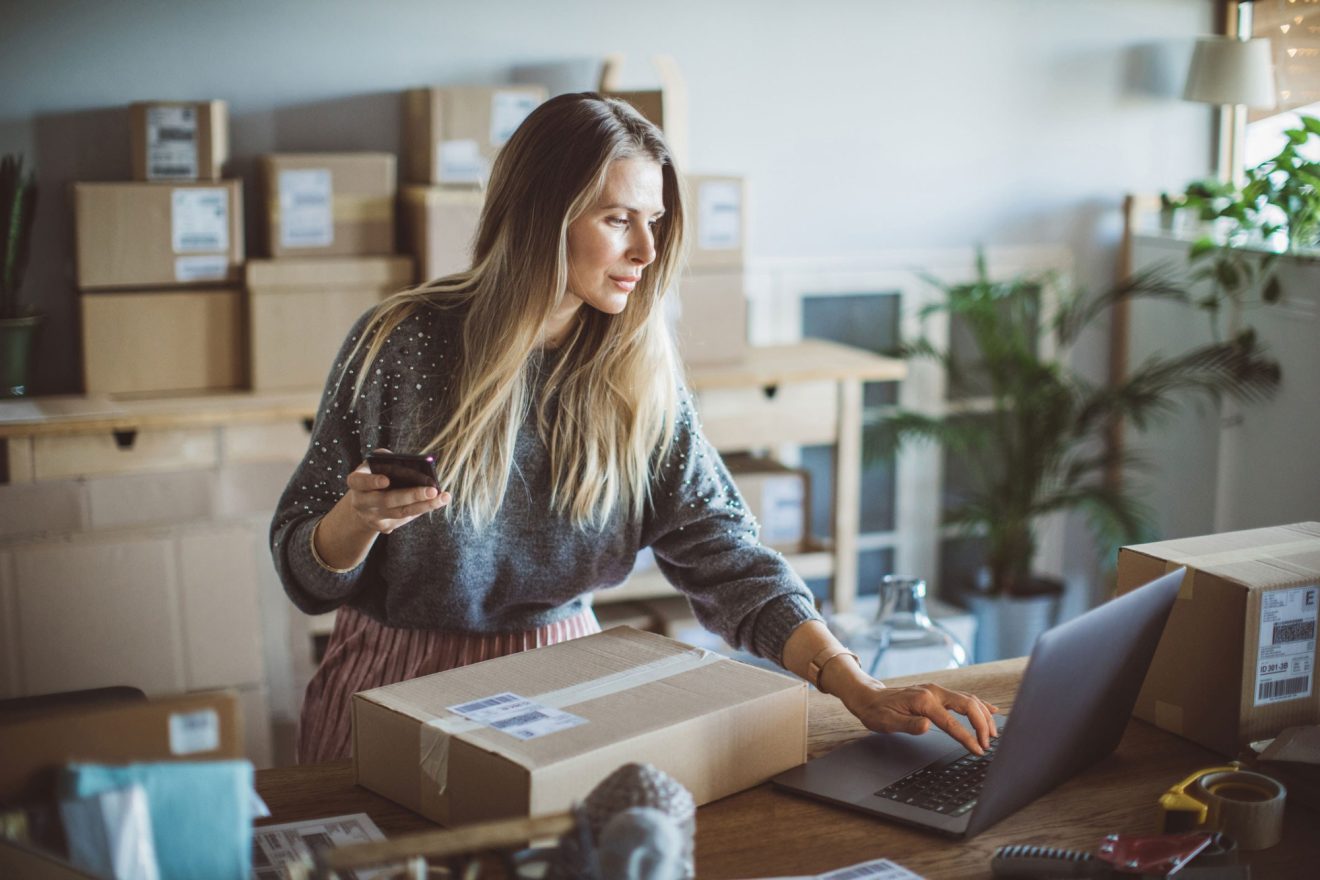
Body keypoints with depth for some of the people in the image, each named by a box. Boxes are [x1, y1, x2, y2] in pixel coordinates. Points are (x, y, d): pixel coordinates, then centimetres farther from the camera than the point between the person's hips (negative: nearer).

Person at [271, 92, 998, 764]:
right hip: (397, 684, -2)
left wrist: (859, 690, -21)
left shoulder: (639, 374, -2)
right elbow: (303, 573, -4)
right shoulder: (401, 347, -10)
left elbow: (721, 553, -9)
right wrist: (358, 519, -27)